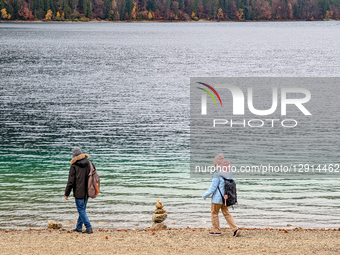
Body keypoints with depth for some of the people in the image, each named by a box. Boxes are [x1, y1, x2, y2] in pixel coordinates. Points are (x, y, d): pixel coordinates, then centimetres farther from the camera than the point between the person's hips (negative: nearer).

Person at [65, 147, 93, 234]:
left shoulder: (74, 166, -11)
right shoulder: (88, 163, 4)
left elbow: (70, 181, -10)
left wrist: (66, 193, -1)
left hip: (79, 192, -6)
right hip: (87, 191, 6)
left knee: (81, 210, -2)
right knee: (82, 209, 17)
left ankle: (89, 228, -9)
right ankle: (79, 227, 27)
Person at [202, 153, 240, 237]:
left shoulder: (217, 174, -18)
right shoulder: (229, 173, 4)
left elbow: (212, 188, -17)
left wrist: (205, 195, -4)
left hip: (217, 198, -7)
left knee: (214, 213, 9)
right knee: (226, 213, 13)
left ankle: (217, 231, 15)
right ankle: (235, 229, 2)